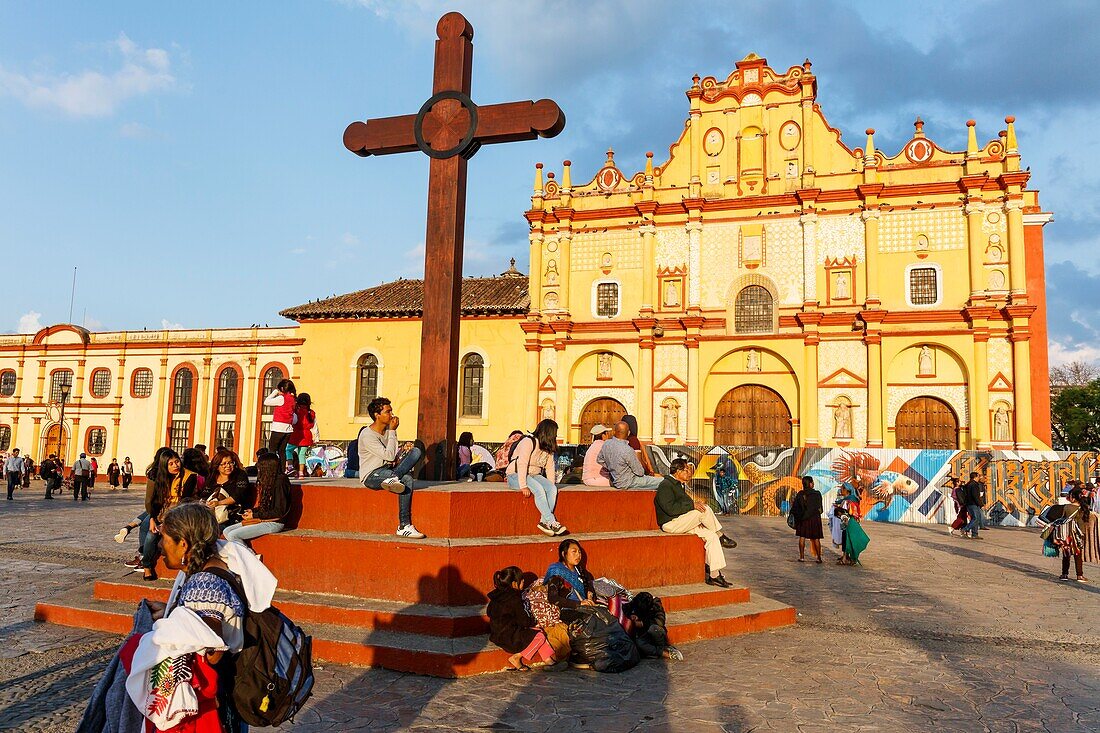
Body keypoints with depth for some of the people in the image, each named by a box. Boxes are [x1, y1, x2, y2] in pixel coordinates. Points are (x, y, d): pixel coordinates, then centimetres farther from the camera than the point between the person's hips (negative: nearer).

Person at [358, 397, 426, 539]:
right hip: (371, 475, -8)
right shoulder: (367, 435, -14)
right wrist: (393, 431, -13)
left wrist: (403, 447, -6)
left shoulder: (388, 429, 10)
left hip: (388, 469, 8)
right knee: (407, 478, -31)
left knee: (416, 451, -19)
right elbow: (389, 456, -21)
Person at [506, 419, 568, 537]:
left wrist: (551, 485, -6)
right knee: (538, 489, -32)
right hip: (516, 475, -7)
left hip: (534, 475, 7)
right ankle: (552, 522, -28)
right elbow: (522, 464, -24)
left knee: (552, 489, -20)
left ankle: (544, 521, -23)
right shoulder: (528, 442, -16)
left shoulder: (548, 448, 9)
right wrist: (523, 486, -31)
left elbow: (550, 467, 7)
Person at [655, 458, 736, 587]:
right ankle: (721, 537, -1)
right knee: (705, 509, -23)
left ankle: (714, 575, -9)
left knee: (711, 536, -8)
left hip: (682, 523, 10)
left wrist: (695, 503, 3)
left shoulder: (679, 485, 21)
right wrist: (692, 505, -22)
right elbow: (670, 508, -23)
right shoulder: (665, 486, -12)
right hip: (671, 524, -10)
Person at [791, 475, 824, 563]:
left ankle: (802, 557, 5)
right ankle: (819, 558, 8)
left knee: (802, 537, 7)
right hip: (815, 518, -1)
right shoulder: (817, 494, -7)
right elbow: (820, 508, -2)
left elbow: (794, 508, -2)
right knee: (816, 538, 6)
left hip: (802, 519, 1)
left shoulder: (800, 494, -3)